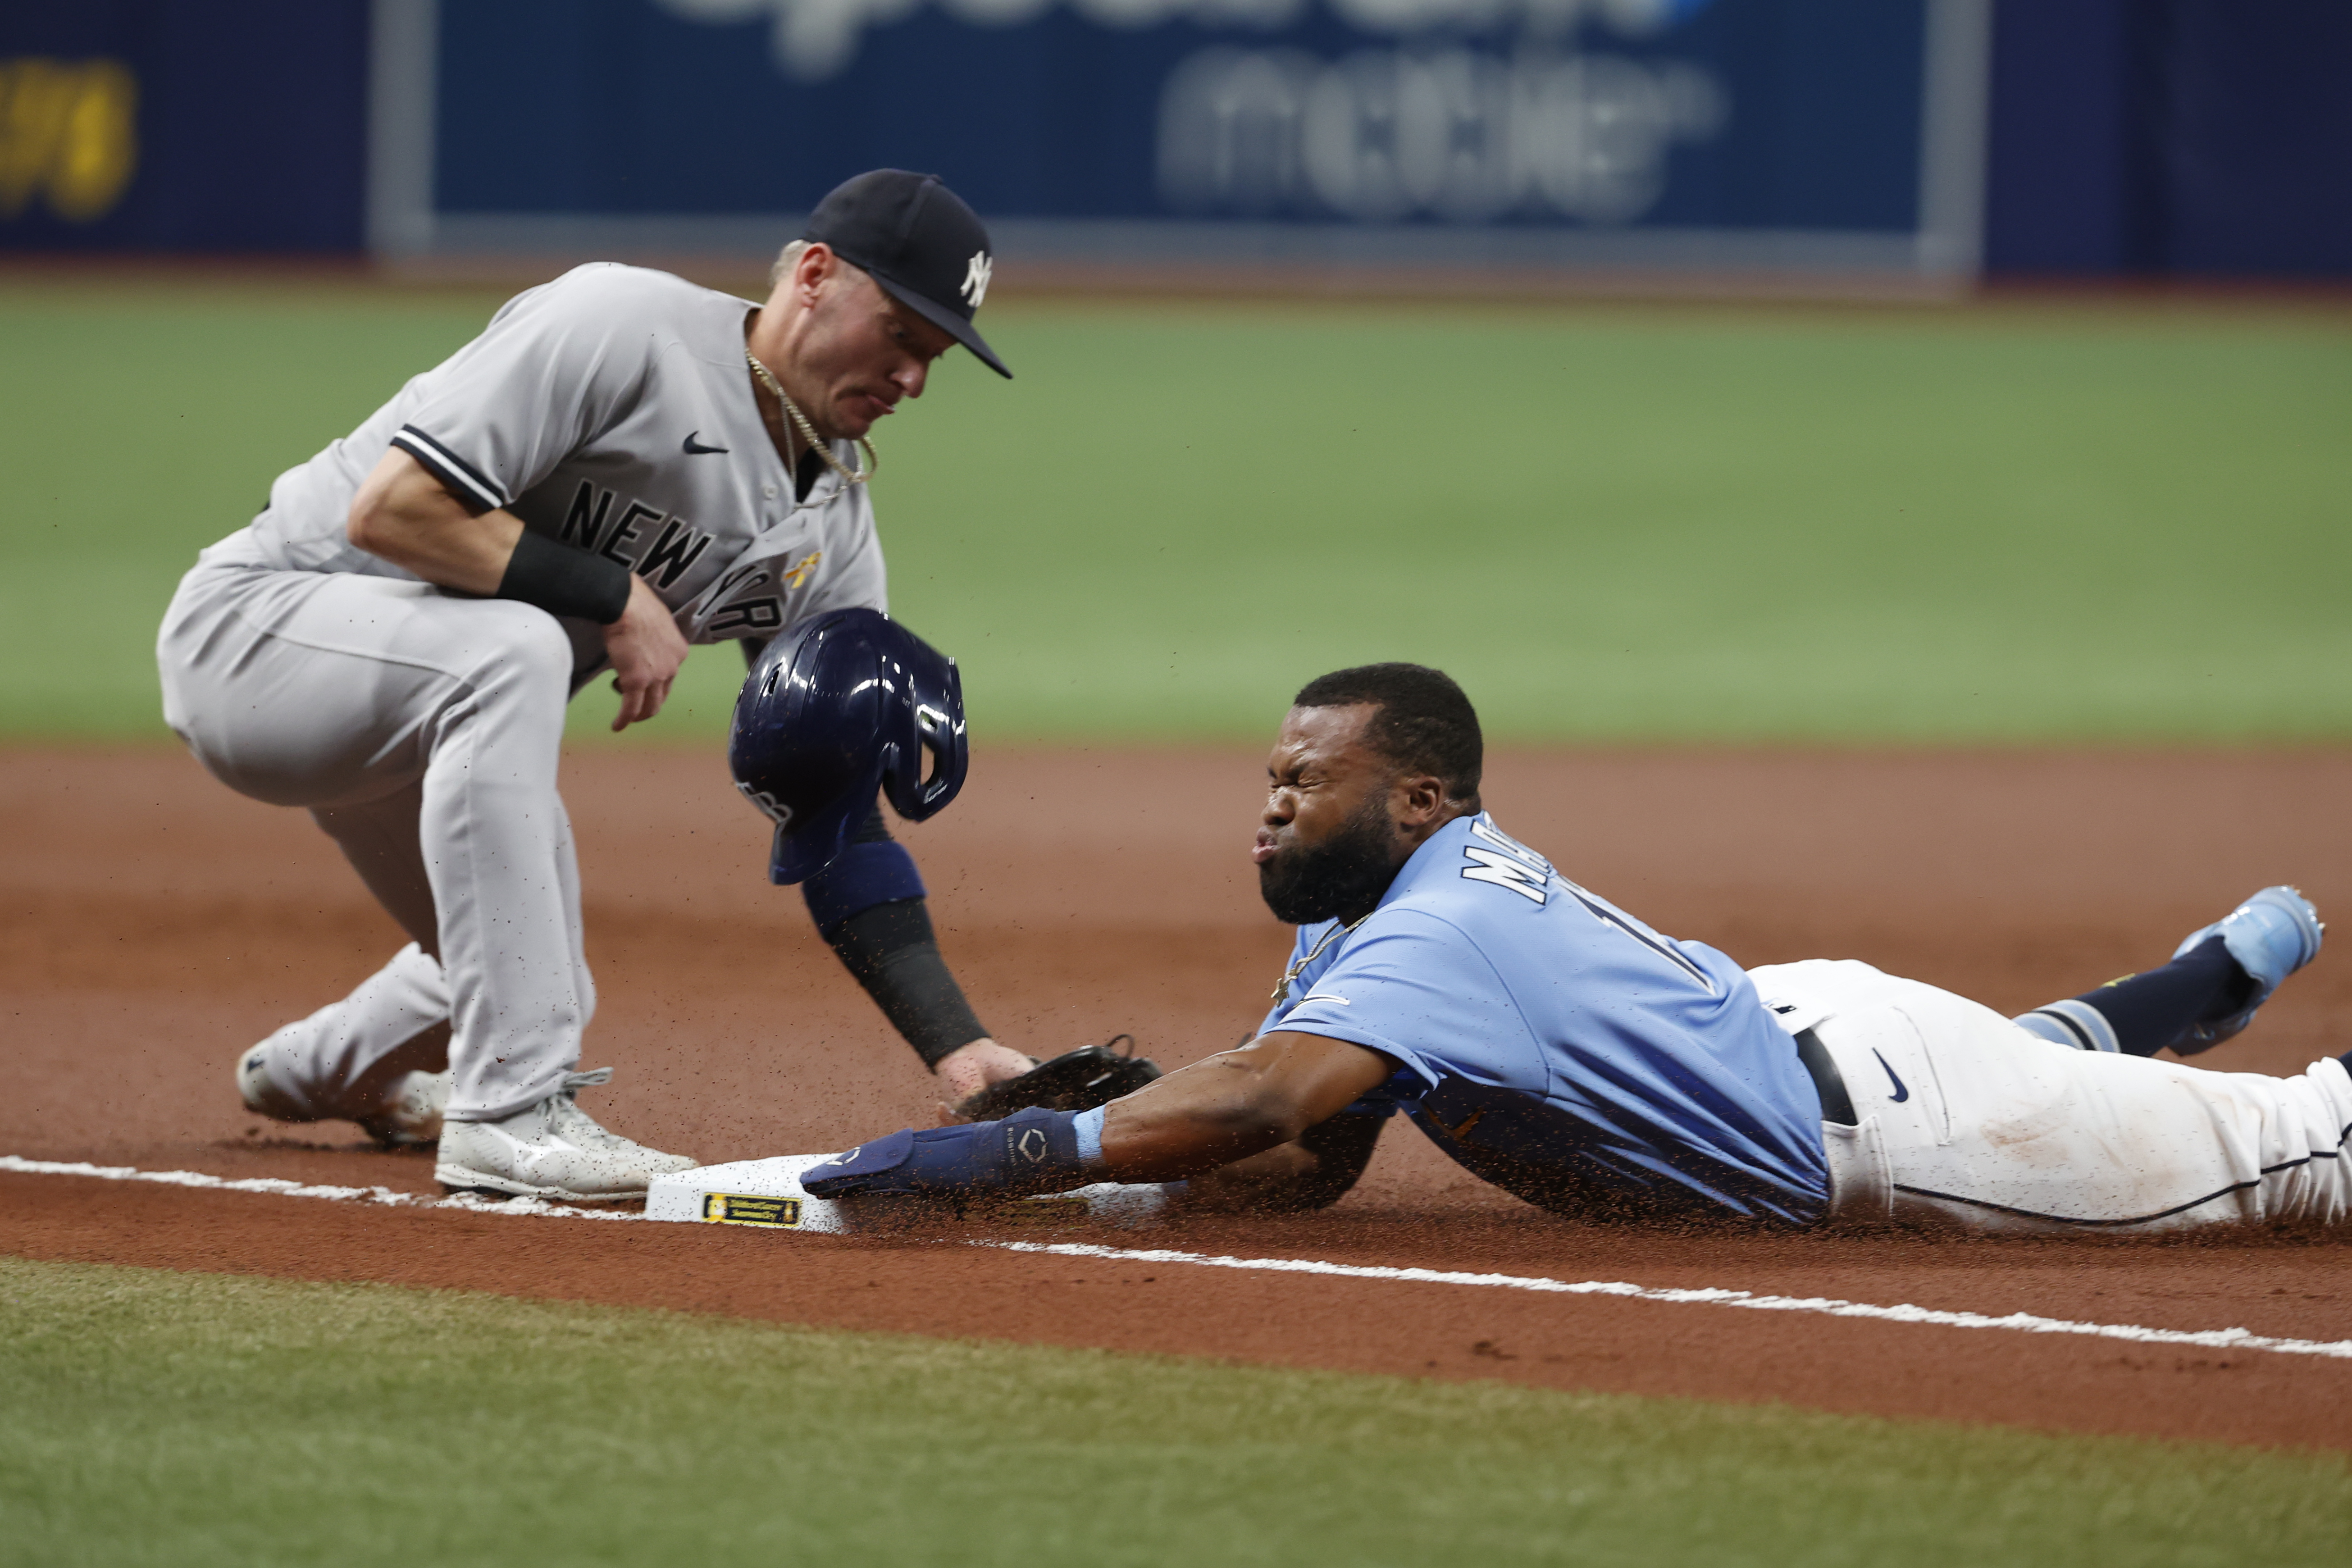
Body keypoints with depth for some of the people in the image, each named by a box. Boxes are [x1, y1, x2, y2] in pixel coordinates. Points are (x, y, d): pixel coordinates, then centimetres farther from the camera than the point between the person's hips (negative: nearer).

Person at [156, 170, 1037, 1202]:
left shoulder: (831, 534, 0)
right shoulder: (621, 327, -24)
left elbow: (837, 816, -2)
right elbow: (390, 508, -31)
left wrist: (955, 1045, -14)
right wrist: (616, 596, -25)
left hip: (423, 710, 9)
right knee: (511, 648, -37)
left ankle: (319, 1071, 51)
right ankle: (512, 1112, -35)